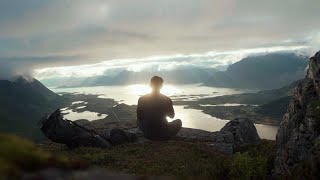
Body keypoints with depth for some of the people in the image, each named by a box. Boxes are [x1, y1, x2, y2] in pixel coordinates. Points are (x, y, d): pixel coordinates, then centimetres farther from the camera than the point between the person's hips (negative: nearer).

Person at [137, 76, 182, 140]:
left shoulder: (142, 99, -9)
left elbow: (139, 118, 2)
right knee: (179, 121, 23)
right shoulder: (167, 100, -13)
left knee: (139, 122, 34)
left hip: (148, 135, 3)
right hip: (163, 135, -2)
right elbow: (172, 116, 5)